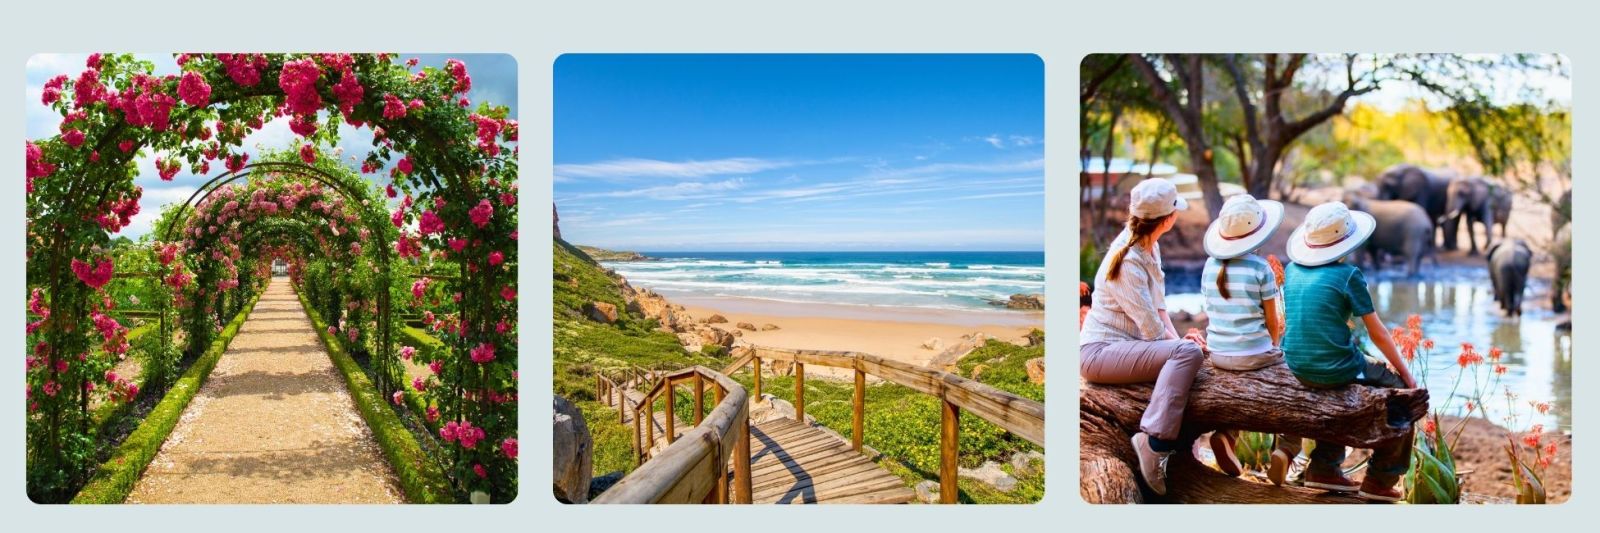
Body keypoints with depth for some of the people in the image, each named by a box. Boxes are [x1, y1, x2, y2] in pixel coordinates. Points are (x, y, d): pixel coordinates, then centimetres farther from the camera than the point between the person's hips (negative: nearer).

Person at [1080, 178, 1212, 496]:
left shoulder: (1150, 246, 10)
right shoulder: (1128, 261, -18)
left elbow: (1159, 305, 14)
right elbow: (1151, 328, -18)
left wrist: (1178, 340, 0)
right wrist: (1181, 343, -2)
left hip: (1125, 346, 9)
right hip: (1099, 353, -9)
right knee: (1189, 353, -25)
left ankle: (1152, 440, -13)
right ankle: (1155, 442, -32)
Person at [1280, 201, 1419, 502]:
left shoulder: (1292, 270, 6)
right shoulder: (1347, 276, -11)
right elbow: (1377, 333, -5)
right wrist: (1405, 372, 7)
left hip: (1297, 368, 6)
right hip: (1336, 370, -6)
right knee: (1402, 391, 16)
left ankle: (1324, 468, 34)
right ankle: (1380, 480, 19)